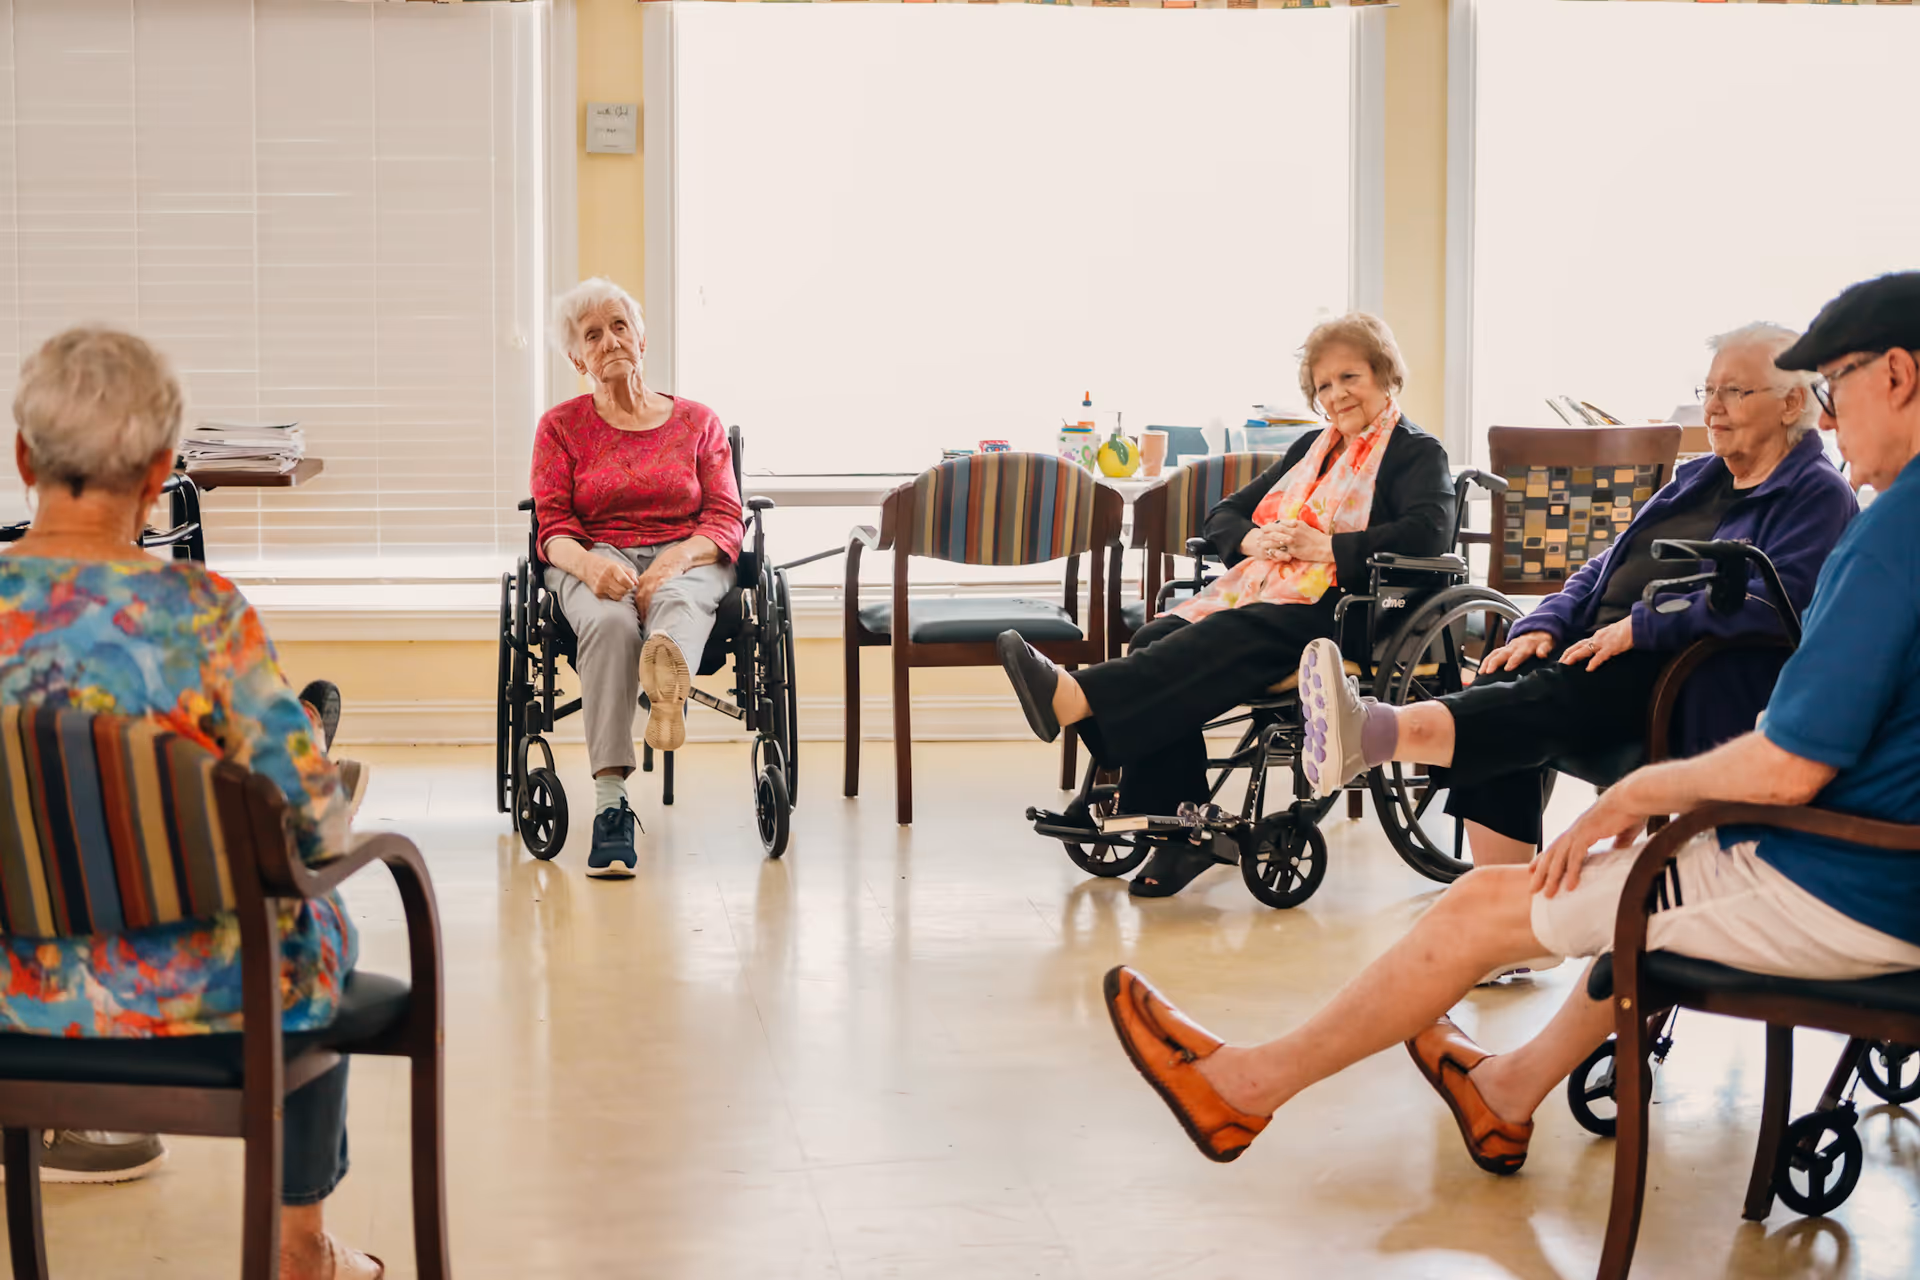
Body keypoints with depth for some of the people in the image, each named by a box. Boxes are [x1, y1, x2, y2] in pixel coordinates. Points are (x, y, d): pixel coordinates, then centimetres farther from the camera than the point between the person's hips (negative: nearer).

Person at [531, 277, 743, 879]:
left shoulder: (697, 421, 18)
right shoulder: (561, 425, 16)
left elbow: (725, 521, 7)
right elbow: (554, 527, 5)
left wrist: (677, 559, -17)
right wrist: (589, 562, -20)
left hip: (686, 560, 0)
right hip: (595, 560, 0)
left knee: (678, 600, -39)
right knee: (610, 622, -38)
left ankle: (668, 676, -80)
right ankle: (610, 806, -50)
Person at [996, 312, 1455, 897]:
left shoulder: (1415, 452, 7)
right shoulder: (1312, 447, 30)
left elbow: (1428, 531, -14)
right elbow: (1223, 515, 27)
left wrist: (1326, 547, -15)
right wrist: (1252, 539, 3)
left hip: (1336, 609, -7)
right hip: (1258, 590, 7)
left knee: (1221, 638, -36)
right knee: (1158, 640, -24)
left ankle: (1075, 699, -58)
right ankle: (1178, 833, -29)